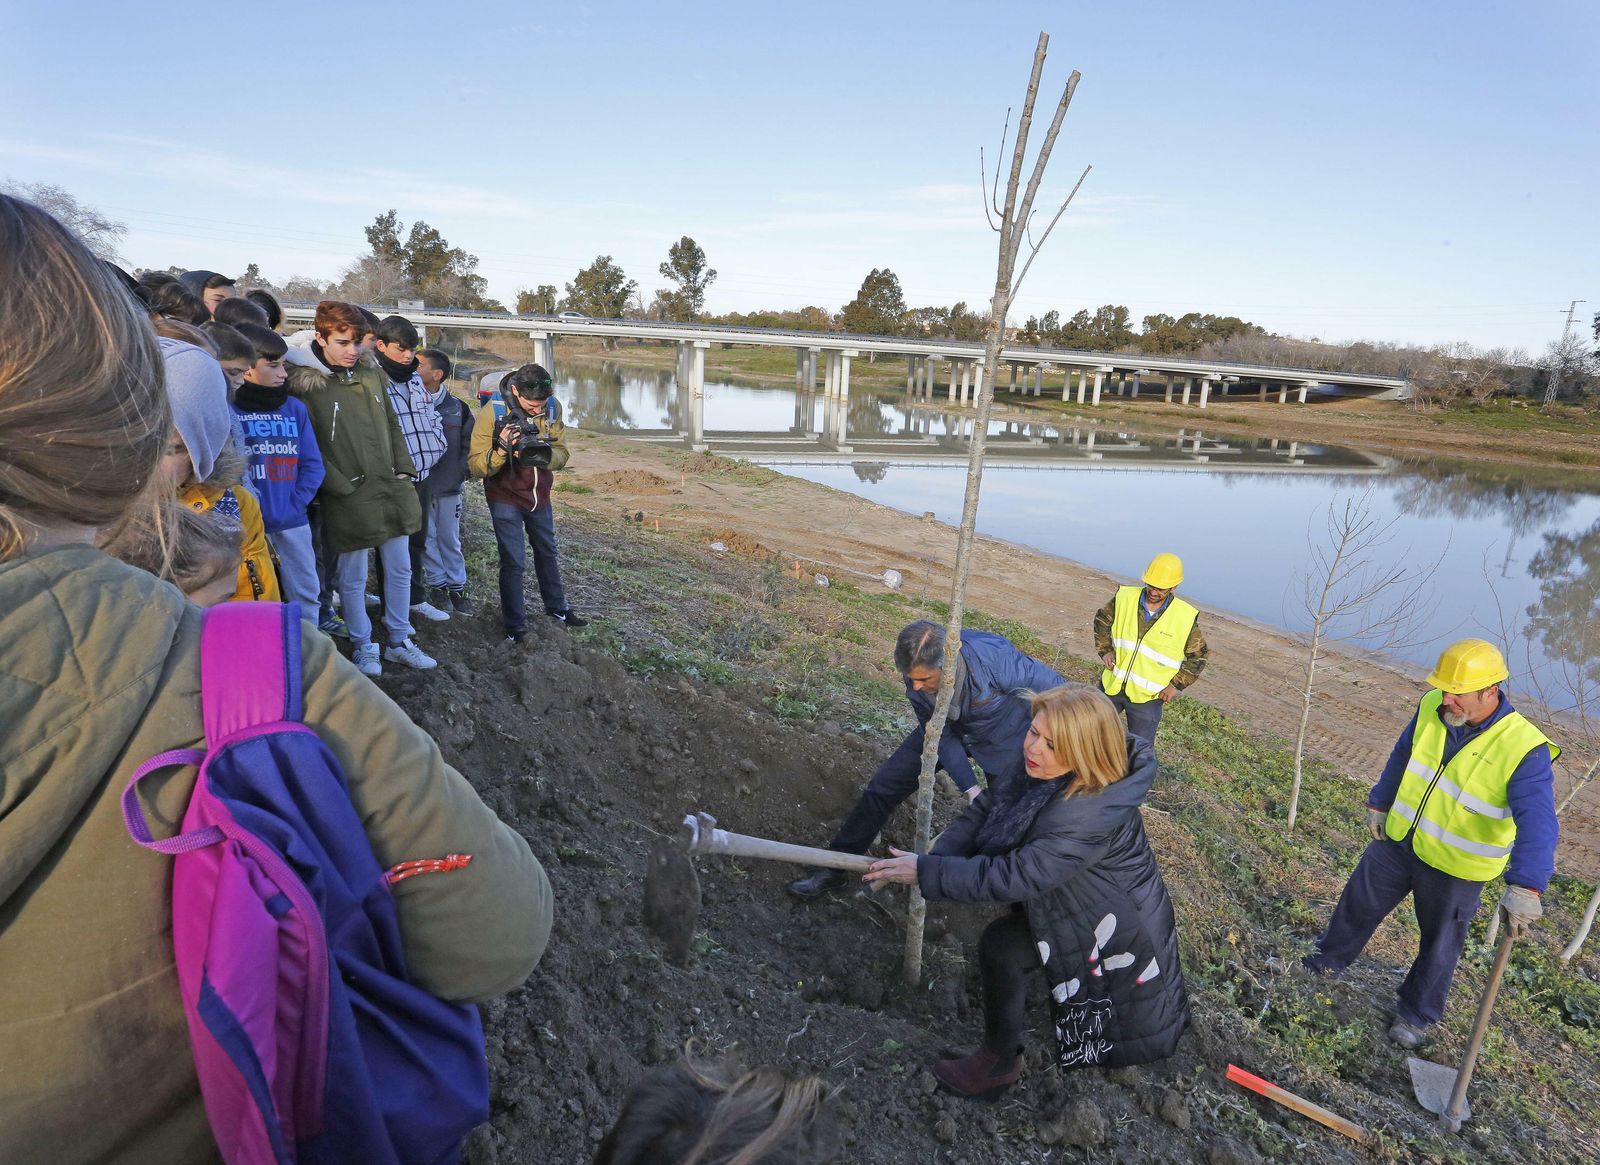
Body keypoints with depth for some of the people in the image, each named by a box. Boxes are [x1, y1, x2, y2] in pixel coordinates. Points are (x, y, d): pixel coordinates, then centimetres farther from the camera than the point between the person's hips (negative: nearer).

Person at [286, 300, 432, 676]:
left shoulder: (372, 373, 8)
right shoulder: (307, 384, -9)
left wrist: (405, 470, 7)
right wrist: (339, 486, -16)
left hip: (392, 489, 6)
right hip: (348, 498, -5)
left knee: (400, 569, 14)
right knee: (353, 577, 8)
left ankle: (400, 642, 28)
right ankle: (362, 647, 24)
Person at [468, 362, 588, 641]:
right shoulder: (492, 413, -21)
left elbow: (561, 454, -11)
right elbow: (476, 466, -22)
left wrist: (543, 455, -33)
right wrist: (501, 451, -40)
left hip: (539, 494, 5)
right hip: (505, 497, -5)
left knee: (547, 552, 20)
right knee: (513, 561, -6)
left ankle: (556, 607, 39)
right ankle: (515, 627, 8)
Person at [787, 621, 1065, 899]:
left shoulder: (997, 659, -42)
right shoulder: (916, 674, -28)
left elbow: (1056, 689, -26)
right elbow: (941, 735, -16)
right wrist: (970, 787, -24)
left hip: (1004, 739, -3)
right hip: (952, 728, 3)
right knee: (883, 786, -3)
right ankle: (833, 869, 10)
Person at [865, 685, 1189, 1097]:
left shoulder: (1094, 815, -39)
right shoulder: (1035, 764, -16)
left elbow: (1016, 876, -37)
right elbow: (985, 808, -10)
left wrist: (927, 873, -34)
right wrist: (937, 857, -25)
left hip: (1116, 924, -8)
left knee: (1001, 946, -15)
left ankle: (1000, 1063, 6)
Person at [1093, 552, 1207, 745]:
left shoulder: (1186, 617, -11)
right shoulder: (1125, 597, -8)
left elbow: (1198, 656, 2)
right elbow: (1102, 620, 11)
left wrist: (1176, 685, -6)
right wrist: (1104, 650, -1)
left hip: (1148, 697, -2)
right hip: (1112, 685, 2)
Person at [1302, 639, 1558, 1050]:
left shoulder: (1524, 750, -29)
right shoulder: (1431, 709, -13)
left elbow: (1537, 824, -37)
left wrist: (1525, 887, -48)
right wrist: (1379, 803, 12)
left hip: (1454, 869, -4)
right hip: (1398, 839, 5)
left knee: (1439, 944, 16)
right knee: (1358, 903, 20)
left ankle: (1416, 1014, 38)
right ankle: (1328, 959, 46)